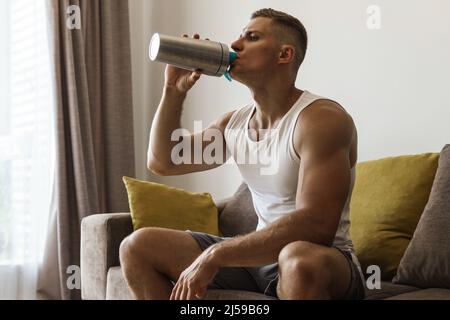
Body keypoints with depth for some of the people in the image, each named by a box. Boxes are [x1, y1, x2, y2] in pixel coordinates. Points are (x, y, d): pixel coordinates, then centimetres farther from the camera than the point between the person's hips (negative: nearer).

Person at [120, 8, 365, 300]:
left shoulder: (321, 118, -17)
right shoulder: (234, 123, 8)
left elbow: (315, 226, -28)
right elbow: (162, 162, 16)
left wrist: (215, 255, -28)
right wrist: (175, 90, 3)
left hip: (323, 259, -7)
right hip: (259, 253, 7)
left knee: (300, 261, -43)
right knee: (137, 247, 1)